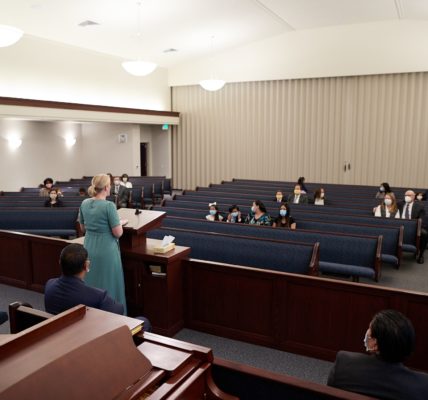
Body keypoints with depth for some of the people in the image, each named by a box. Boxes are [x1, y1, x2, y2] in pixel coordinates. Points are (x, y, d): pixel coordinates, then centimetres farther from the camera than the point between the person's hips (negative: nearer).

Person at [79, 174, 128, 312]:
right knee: (108, 286, 5)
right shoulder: (109, 206, -18)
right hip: (106, 251, -6)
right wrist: (120, 222, 3)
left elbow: (83, 228, 13)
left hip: (89, 249, 6)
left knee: (91, 284, 17)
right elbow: (118, 233, -16)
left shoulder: (84, 203, 1)